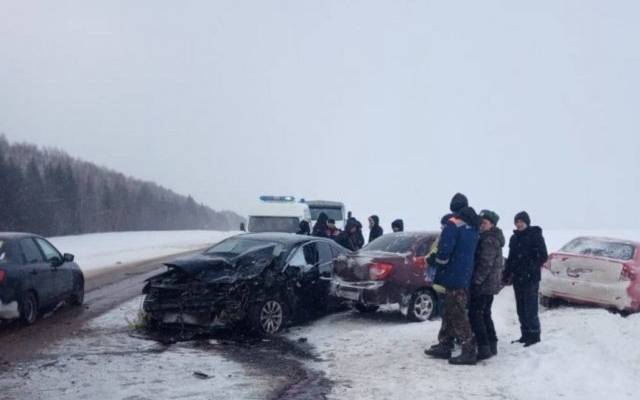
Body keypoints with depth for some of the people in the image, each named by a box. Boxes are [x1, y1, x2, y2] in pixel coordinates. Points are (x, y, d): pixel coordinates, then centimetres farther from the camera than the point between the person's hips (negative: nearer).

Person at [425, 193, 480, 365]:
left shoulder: (453, 224, -14)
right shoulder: (473, 227, 12)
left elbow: (444, 250, -22)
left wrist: (440, 266, -6)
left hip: (454, 276, -9)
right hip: (466, 277, 9)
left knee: (457, 315, -6)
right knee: (450, 312, 16)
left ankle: (469, 351, -7)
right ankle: (445, 345, 22)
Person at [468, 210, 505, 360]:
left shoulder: (488, 240, -16)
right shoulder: (494, 239, 16)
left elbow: (485, 264, -22)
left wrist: (476, 280, -20)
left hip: (482, 285, -10)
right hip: (491, 284, 10)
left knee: (475, 315, -8)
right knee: (485, 314, 17)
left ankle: (484, 348, -11)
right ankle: (492, 345, 21)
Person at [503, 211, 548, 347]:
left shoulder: (535, 235, -4)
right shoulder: (514, 237, 13)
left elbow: (543, 256, -8)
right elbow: (510, 258, 18)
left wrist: (533, 268, -16)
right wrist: (506, 275, 12)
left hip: (530, 278, -6)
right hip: (517, 278, 6)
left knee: (530, 308, -7)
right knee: (521, 309, 9)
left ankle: (534, 335, 2)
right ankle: (525, 335, 17)